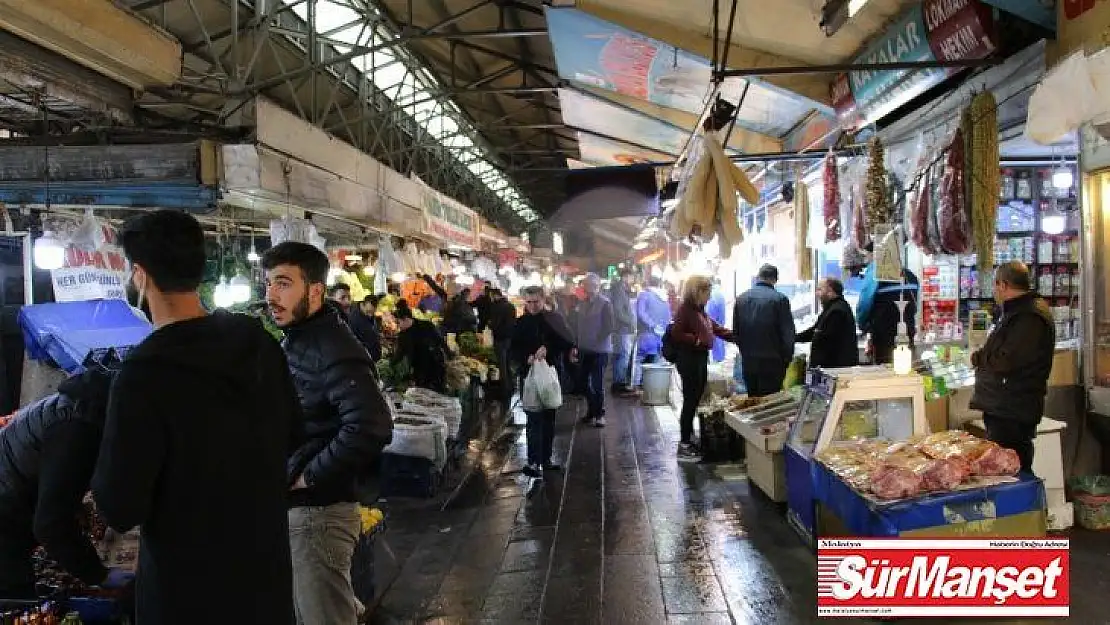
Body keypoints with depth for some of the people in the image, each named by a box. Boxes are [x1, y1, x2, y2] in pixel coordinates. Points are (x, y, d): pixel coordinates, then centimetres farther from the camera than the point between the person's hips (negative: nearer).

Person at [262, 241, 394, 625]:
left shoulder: (333, 348, -20)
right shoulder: (294, 340, 10)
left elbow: (370, 426, -34)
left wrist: (309, 476, -23)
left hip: (317, 510, -9)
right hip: (290, 506, 9)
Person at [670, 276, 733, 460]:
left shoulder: (701, 311, 16)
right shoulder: (685, 309, -11)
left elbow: (717, 329, 24)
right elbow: (676, 334, -19)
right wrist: (696, 339, -24)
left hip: (701, 358, 9)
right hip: (688, 359, -9)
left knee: (696, 399, 12)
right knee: (690, 400, -6)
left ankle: (690, 437, 22)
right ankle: (684, 444, 1)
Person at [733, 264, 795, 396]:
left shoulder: (741, 298, 4)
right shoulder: (780, 299, -10)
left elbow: (735, 330, 9)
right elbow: (788, 332, -8)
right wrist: (787, 358, 3)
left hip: (748, 361, 5)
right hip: (772, 361, -4)